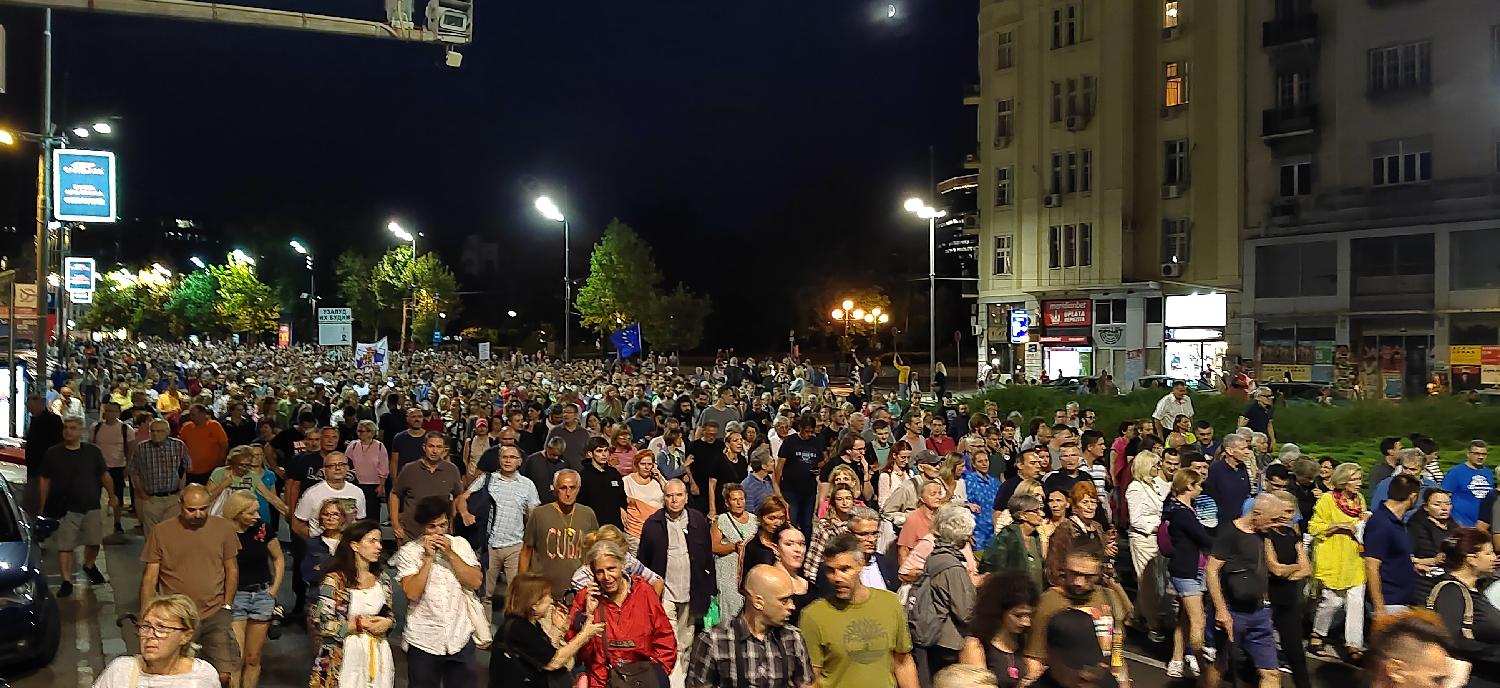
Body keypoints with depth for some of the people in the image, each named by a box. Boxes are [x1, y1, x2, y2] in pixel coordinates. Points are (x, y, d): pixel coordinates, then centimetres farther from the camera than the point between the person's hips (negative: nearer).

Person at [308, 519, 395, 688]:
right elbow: (321, 624, -15)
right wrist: (360, 624, -14)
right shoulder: (335, 580, -10)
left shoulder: (382, 581, 6)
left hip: (377, 655, 5)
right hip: (343, 659, -5)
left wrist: (387, 622, -5)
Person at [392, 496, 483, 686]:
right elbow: (412, 593, -16)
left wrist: (450, 553, -12)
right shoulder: (408, 551, -5)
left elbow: (476, 582, -7)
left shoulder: (460, 544, 2)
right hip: (423, 642, -2)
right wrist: (428, 557, -16)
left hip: (460, 638, 2)